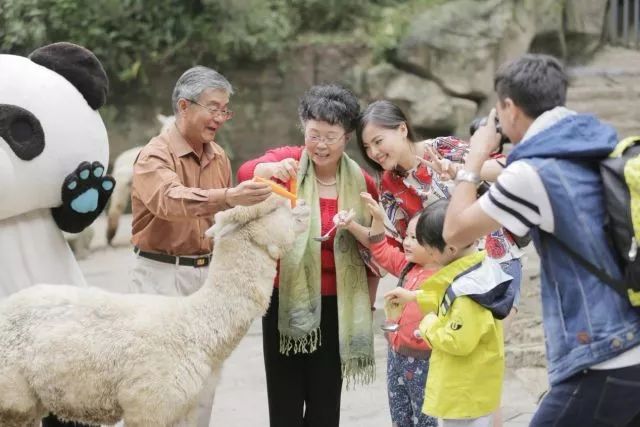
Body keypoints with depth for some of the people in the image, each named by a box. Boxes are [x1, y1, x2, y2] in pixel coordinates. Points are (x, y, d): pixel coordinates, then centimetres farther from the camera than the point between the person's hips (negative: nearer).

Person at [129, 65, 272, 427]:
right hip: (163, 274, -6)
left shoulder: (219, 157, 9)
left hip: (208, 272, 6)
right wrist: (228, 197, -46)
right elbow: (172, 200, -33)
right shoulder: (156, 155, -12)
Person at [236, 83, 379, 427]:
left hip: (335, 305, 1)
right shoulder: (288, 161, -4)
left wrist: (368, 304, 8)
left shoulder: (362, 183, 1)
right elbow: (245, 173, -25)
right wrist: (271, 168, -46)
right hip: (287, 299, -1)